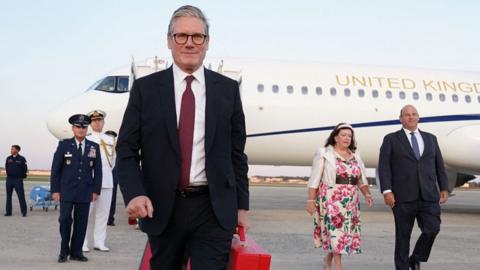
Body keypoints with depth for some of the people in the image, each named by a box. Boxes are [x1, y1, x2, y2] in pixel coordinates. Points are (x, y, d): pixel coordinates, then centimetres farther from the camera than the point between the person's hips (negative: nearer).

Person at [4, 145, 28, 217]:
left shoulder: (21, 159, -4)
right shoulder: (8, 158, 8)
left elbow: (25, 169, -1)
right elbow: (6, 168, 17)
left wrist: (20, 176, 5)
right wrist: (9, 174, 10)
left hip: (18, 180, -4)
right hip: (9, 179, 4)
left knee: (21, 196, -6)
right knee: (8, 196, 6)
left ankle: (24, 212, -2)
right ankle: (8, 212, 13)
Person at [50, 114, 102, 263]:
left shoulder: (94, 147, 6)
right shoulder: (64, 145, 0)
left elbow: (97, 170, 8)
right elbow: (55, 169, 0)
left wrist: (96, 190, 3)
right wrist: (55, 190, -5)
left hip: (85, 193, 2)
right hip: (66, 191, -2)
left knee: (81, 222, 4)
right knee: (65, 219, -5)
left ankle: (76, 252, 13)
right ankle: (64, 251, 10)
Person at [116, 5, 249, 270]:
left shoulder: (228, 89, 6)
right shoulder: (145, 88, 2)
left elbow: (236, 153, 9)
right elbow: (126, 150, 1)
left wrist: (241, 206, 7)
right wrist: (134, 193, -15)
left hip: (214, 208, 0)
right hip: (162, 208, 1)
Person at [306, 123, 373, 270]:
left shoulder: (355, 156, 13)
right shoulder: (324, 153, -2)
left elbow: (361, 179, 15)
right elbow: (315, 179, -4)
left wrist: (367, 194, 0)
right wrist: (310, 200, -9)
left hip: (350, 202, 5)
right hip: (330, 200, -5)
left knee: (347, 230, 7)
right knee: (336, 229, -11)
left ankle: (328, 258, 28)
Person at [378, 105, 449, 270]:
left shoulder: (430, 139, 16)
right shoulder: (391, 140, 4)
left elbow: (439, 166, 16)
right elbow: (384, 167, -3)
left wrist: (444, 188, 6)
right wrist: (387, 191, -13)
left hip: (428, 196, 3)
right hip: (403, 196, -3)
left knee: (432, 229, -10)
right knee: (403, 235, 2)